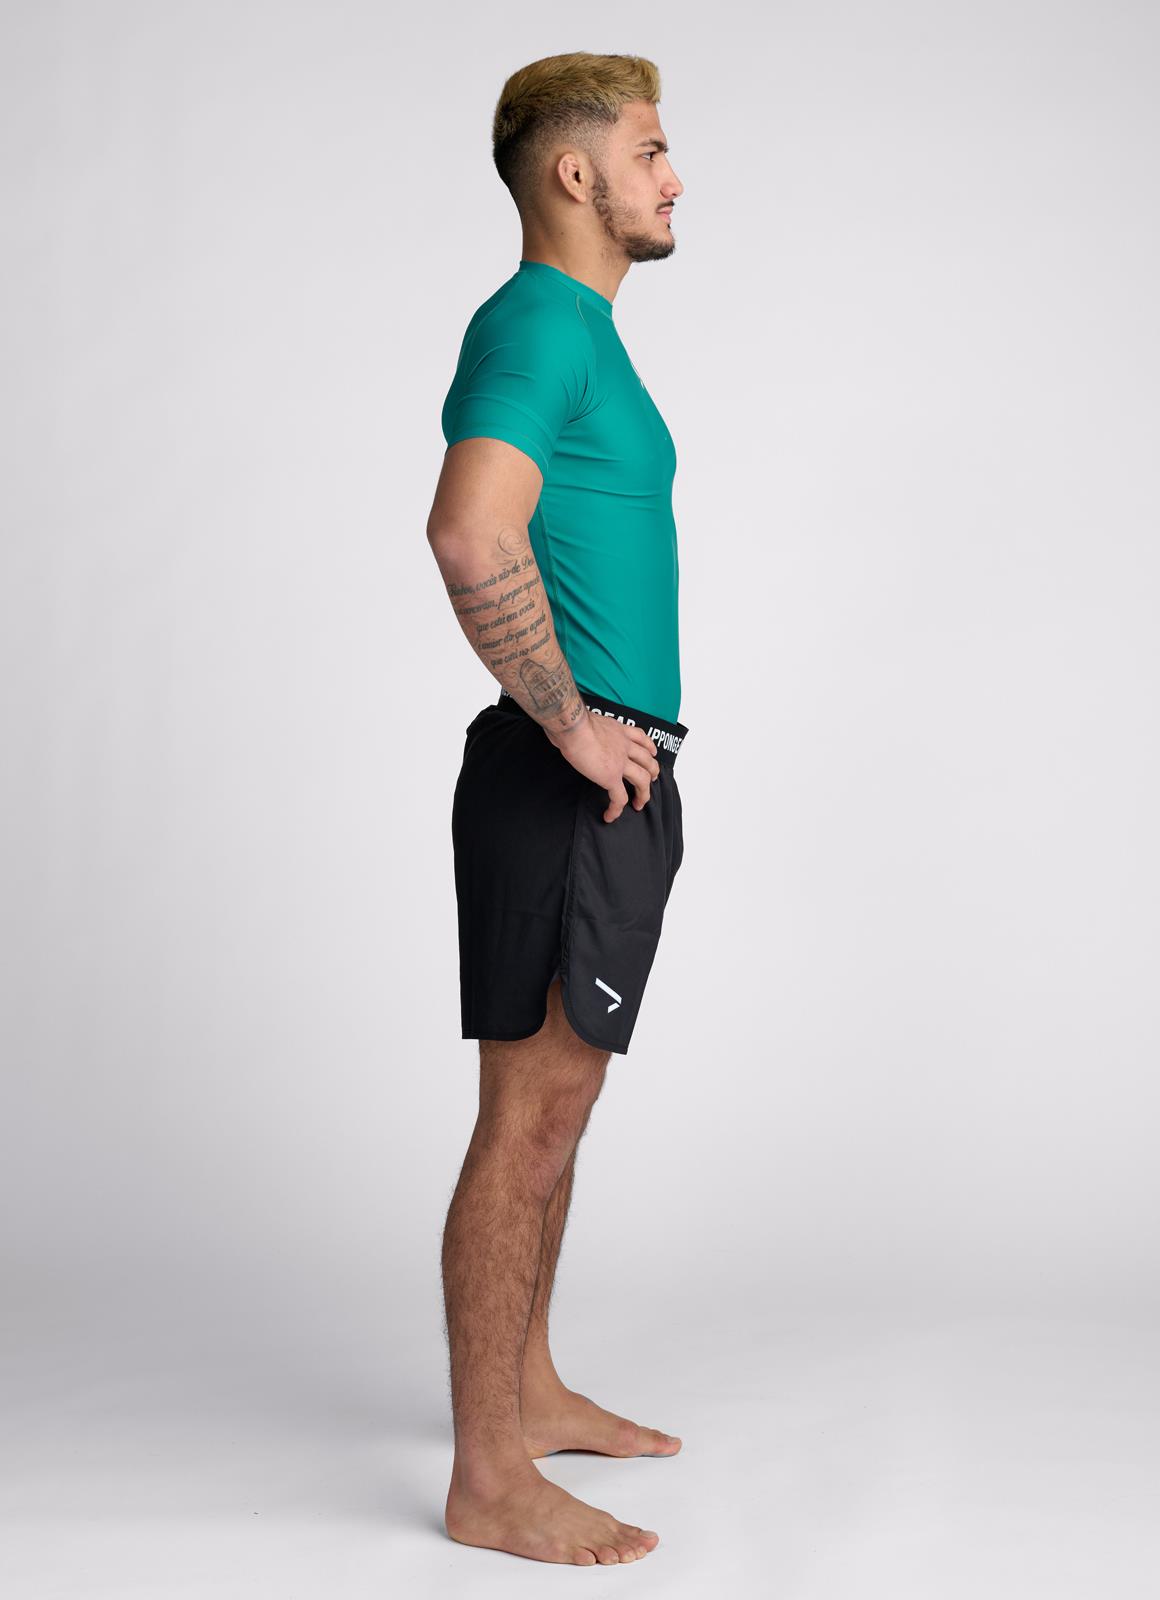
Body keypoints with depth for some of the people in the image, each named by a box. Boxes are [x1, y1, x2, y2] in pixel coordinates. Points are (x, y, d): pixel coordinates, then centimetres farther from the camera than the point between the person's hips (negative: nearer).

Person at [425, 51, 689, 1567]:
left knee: (557, 1109, 17)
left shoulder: (588, 333, 19)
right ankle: (490, 1481, 3)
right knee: (530, 1120, -5)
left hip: (617, 775, 10)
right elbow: (471, 535, -31)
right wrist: (573, 724, -22)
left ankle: (528, 1394, 30)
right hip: (563, 789, -10)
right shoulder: (535, 323, -13)